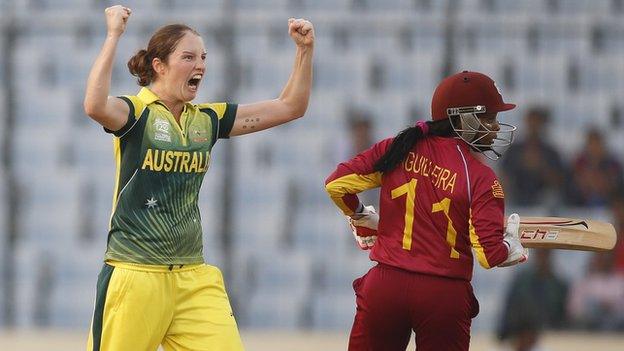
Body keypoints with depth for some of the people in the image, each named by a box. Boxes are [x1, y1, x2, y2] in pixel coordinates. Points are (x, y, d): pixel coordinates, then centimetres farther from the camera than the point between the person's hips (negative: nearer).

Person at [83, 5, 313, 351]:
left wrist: (304, 50, 2)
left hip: (194, 278, 5)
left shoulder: (207, 119, 11)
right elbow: (95, 106, -31)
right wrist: (113, 36, -28)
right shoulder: (136, 112, -7)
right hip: (135, 274, -5)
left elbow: (290, 107, 14)